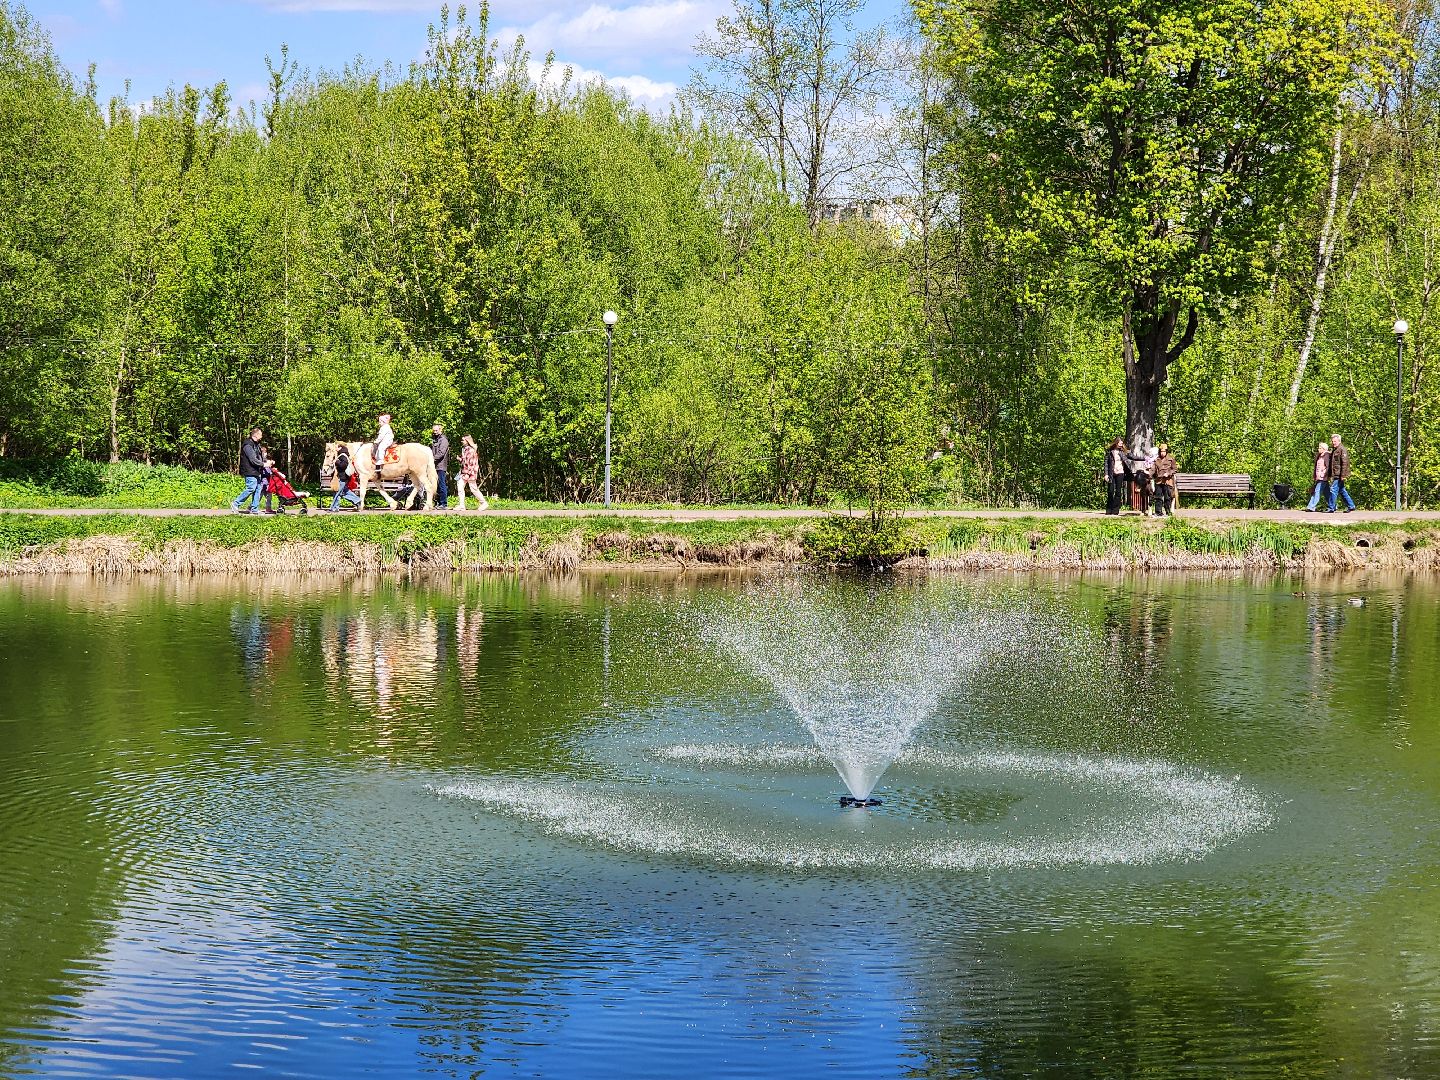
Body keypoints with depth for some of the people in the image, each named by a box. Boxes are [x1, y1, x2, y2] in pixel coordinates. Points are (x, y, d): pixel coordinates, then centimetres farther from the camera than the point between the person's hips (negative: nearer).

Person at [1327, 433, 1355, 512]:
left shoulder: (1342, 450, -11)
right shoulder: (1333, 451, 18)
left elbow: (1344, 463, -18)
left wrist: (1343, 475, -22)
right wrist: (1330, 475, 24)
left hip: (1339, 476, -10)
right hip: (1335, 475, 10)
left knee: (1333, 490, -9)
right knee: (1342, 491, 13)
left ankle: (1331, 508, -5)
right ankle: (1351, 506, 20)